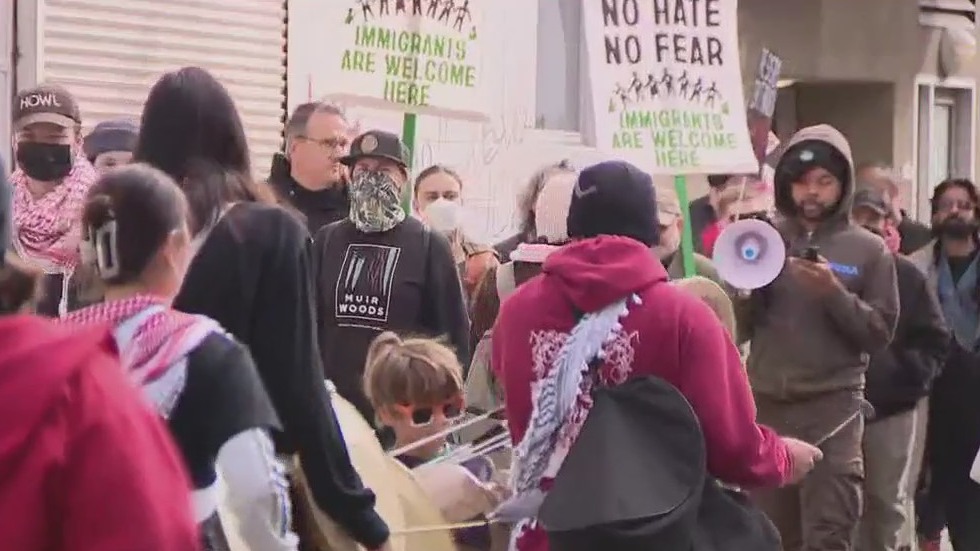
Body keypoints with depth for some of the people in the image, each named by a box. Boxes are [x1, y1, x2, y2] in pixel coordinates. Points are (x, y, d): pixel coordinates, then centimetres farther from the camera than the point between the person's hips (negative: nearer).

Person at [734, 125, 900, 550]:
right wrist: (748, 288, -11)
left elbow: (880, 335, -2)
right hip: (767, 403, 3)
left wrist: (833, 292, -15)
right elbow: (739, 330, 8)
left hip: (833, 406, -3)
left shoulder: (868, 250, 4)